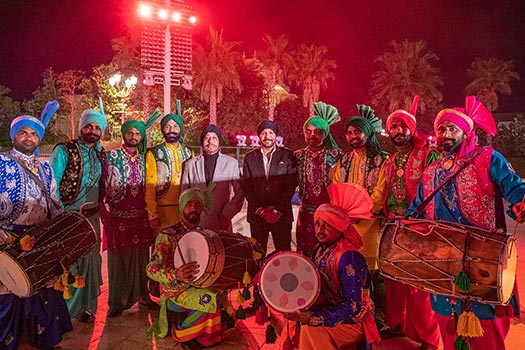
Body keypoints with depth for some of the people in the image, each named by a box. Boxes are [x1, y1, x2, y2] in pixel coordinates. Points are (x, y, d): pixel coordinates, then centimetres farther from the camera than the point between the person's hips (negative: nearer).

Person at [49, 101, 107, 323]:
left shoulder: (100, 154, 9)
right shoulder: (64, 150, -7)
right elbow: (52, 184, -10)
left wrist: (100, 206, 5)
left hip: (91, 217, 5)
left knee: (90, 261, 10)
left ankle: (85, 306, 25)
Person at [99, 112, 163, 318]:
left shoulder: (144, 158, 9)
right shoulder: (111, 157, -2)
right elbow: (101, 186, -3)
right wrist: (103, 211, -10)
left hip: (141, 217, 3)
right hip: (118, 217, -3)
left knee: (141, 257, 11)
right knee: (118, 258, 4)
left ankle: (142, 295, 25)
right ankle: (117, 301, 17)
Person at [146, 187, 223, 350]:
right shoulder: (168, 235, -14)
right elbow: (151, 269, -23)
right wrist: (175, 275, -42)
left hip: (199, 285, 6)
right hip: (174, 292, -6)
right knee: (210, 299, -27)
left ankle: (206, 336, 5)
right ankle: (181, 332, -4)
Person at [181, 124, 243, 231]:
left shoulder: (231, 163, 4)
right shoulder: (190, 164, 9)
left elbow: (239, 193, 3)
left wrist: (226, 215, -4)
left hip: (222, 224, -1)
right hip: (196, 224, 1)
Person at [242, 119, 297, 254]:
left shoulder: (287, 156, 4)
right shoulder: (250, 157, 9)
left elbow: (291, 185, -1)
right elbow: (247, 187, 4)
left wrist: (278, 210, -9)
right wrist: (260, 210, -6)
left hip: (282, 214, -1)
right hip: (257, 214, 1)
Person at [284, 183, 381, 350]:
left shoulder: (349, 258, -22)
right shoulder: (321, 249, -1)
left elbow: (352, 307, -24)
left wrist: (312, 317, -30)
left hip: (354, 322, -7)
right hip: (330, 309, 7)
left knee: (311, 330, -20)